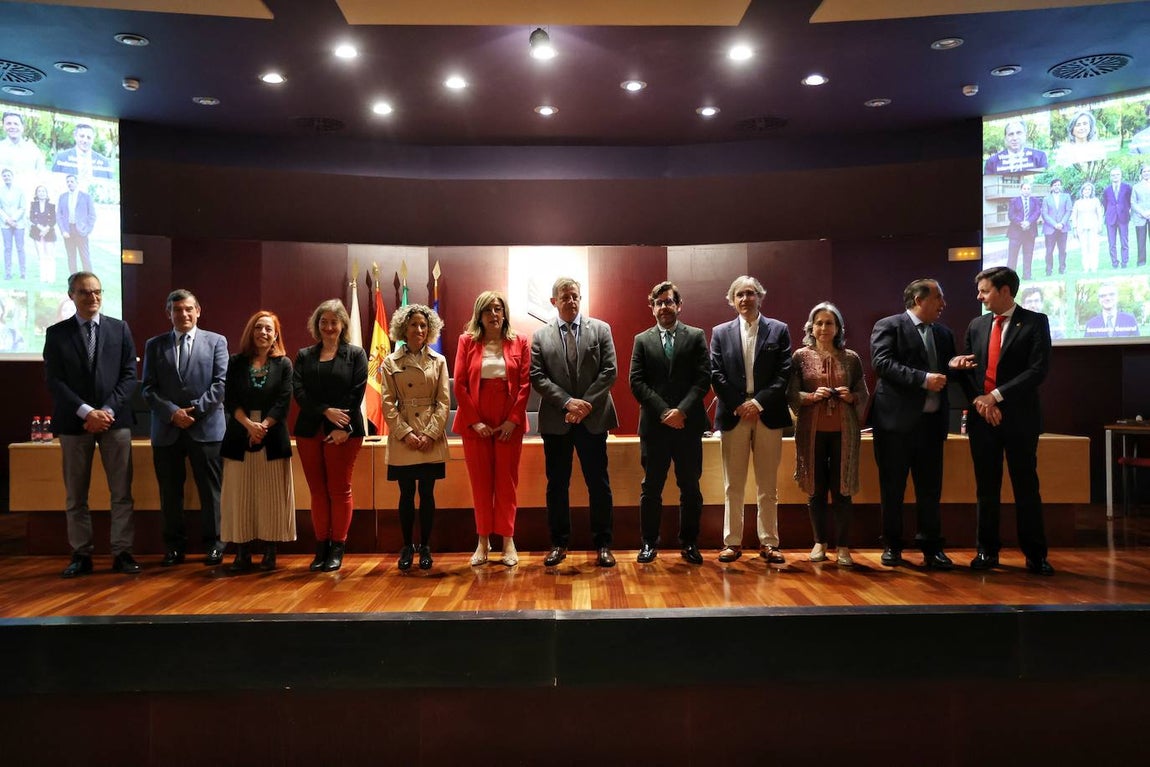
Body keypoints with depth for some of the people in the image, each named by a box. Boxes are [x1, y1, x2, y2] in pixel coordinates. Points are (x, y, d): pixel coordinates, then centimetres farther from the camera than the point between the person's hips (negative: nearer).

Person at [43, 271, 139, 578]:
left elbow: (129, 375, 1)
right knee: (76, 495, 6)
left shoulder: (120, 329, 7)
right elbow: (54, 381, -2)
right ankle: (81, 555, 15)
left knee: (121, 492, 1)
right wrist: (87, 412, -14)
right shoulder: (56, 333, 6)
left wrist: (107, 410, -10)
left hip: (115, 420, 0)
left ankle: (122, 553, 8)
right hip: (74, 422, 0)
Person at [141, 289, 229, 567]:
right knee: (170, 492, 8)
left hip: (206, 427, -2)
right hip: (167, 429, 2)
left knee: (210, 490, 3)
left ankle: (212, 543, 14)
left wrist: (196, 410, -11)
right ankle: (174, 544, 20)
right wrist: (172, 412, -10)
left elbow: (221, 383, -2)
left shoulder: (216, 341, 6)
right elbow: (148, 388, 4)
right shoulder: (154, 345, 11)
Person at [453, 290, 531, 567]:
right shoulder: (467, 341, 4)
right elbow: (459, 384, 0)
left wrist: (513, 420, -9)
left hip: (509, 423, 0)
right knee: (480, 482, 6)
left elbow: (525, 384, 0)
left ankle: (508, 540, 12)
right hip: (475, 423, 0)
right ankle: (483, 541, 15)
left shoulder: (519, 342, 5)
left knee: (507, 482, 4)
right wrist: (474, 420, -8)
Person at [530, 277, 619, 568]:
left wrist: (586, 404, -12)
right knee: (557, 484, 8)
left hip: (593, 418, 0)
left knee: (599, 483, 4)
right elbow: (537, 377, -2)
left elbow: (609, 371, -1)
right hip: (556, 421, 1)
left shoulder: (601, 329, 5)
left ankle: (603, 544, 14)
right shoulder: (540, 336, 6)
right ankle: (559, 543, 19)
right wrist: (568, 402, -14)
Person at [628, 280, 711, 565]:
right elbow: (637, 382, 0)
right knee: (651, 488, 5)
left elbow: (703, 378, -2)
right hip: (654, 425, 0)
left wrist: (681, 410, -14)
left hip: (688, 424, 0)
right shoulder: (642, 340, 9)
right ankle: (649, 543, 15)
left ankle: (689, 542, 18)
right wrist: (664, 412, -11)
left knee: (690, 487, 7)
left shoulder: (696, 337, 7)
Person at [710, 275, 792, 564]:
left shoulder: (779, 330, 6)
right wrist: (739, 405, -9)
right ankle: (732, 542, 12)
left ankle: (768, 542, 14)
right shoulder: (720, 332, 8)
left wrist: (759, 402, -12)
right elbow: (716, 374, 1)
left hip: (768, 415, 0)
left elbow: (784, 373, -2)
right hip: (733, 415, 0)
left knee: (768, 485, 6)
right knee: (733, 485, 5)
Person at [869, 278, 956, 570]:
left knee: (930, 488, 8)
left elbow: (947, 371, 22)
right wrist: (923, 379, -22)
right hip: (896, 420, -5)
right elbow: (882, 363, -16)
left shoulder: (944, 333, 17)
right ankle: (892, 545, 16)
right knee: (892, 488, 5)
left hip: (931, 421, 5)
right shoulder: (888, 326, -3)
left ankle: (931, 547, 18)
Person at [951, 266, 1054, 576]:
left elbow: (1037, 370, -12)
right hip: (982, 417, 4)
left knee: (1026, 487, 3)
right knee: (986, 489, 9)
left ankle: (1035, 555, 13)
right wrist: (977, 399, -7)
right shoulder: (976, 325, 11)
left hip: (1019, 418, -4)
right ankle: (987, 551, 18)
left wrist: (996, 396, -16)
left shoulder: (1035, 323, -3)